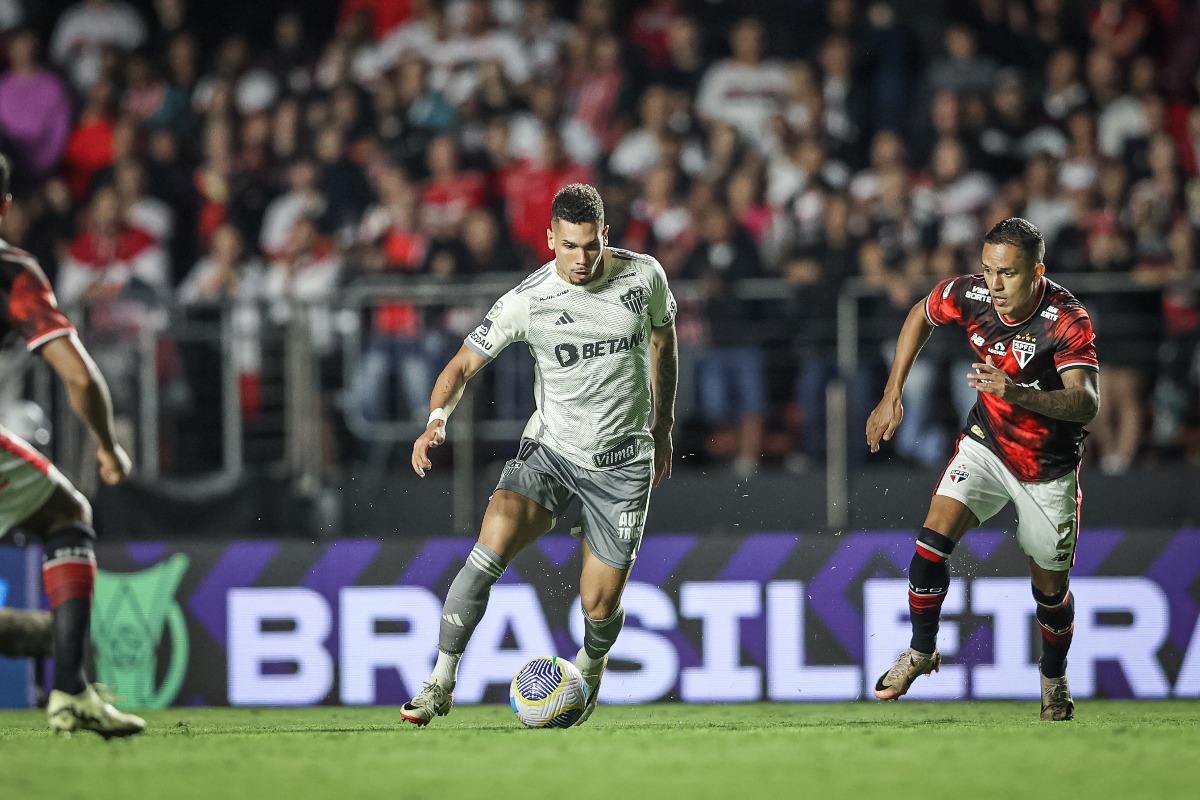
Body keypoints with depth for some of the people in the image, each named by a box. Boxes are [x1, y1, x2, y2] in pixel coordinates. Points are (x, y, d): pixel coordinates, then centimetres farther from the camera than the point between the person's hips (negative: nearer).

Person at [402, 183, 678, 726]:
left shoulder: (644, 276, -6)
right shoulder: (526, 301, -13)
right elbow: (463, 365, -7)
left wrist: (662, 427, 21)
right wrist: (437, 419, -27)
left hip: (622, 462, 1)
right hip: (549, 451, -1)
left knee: (599, 607, 1)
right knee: (490, 550, -26)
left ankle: (591, 664, 39)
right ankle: (441, 683, -17)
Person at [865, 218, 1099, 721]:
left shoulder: (1068, 320, -29)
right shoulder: (970, 294, -18)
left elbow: (1086, 404, -39)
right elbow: (921, 315, 5)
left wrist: (1018, 394, -55)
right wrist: (892, 395, 3)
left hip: (1049, 466, -2)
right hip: (986, 445, 3)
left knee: (1051, 586, 8)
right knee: (933, 539, -16)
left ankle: (1054, 679, 37)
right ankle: (921, 653, 5)